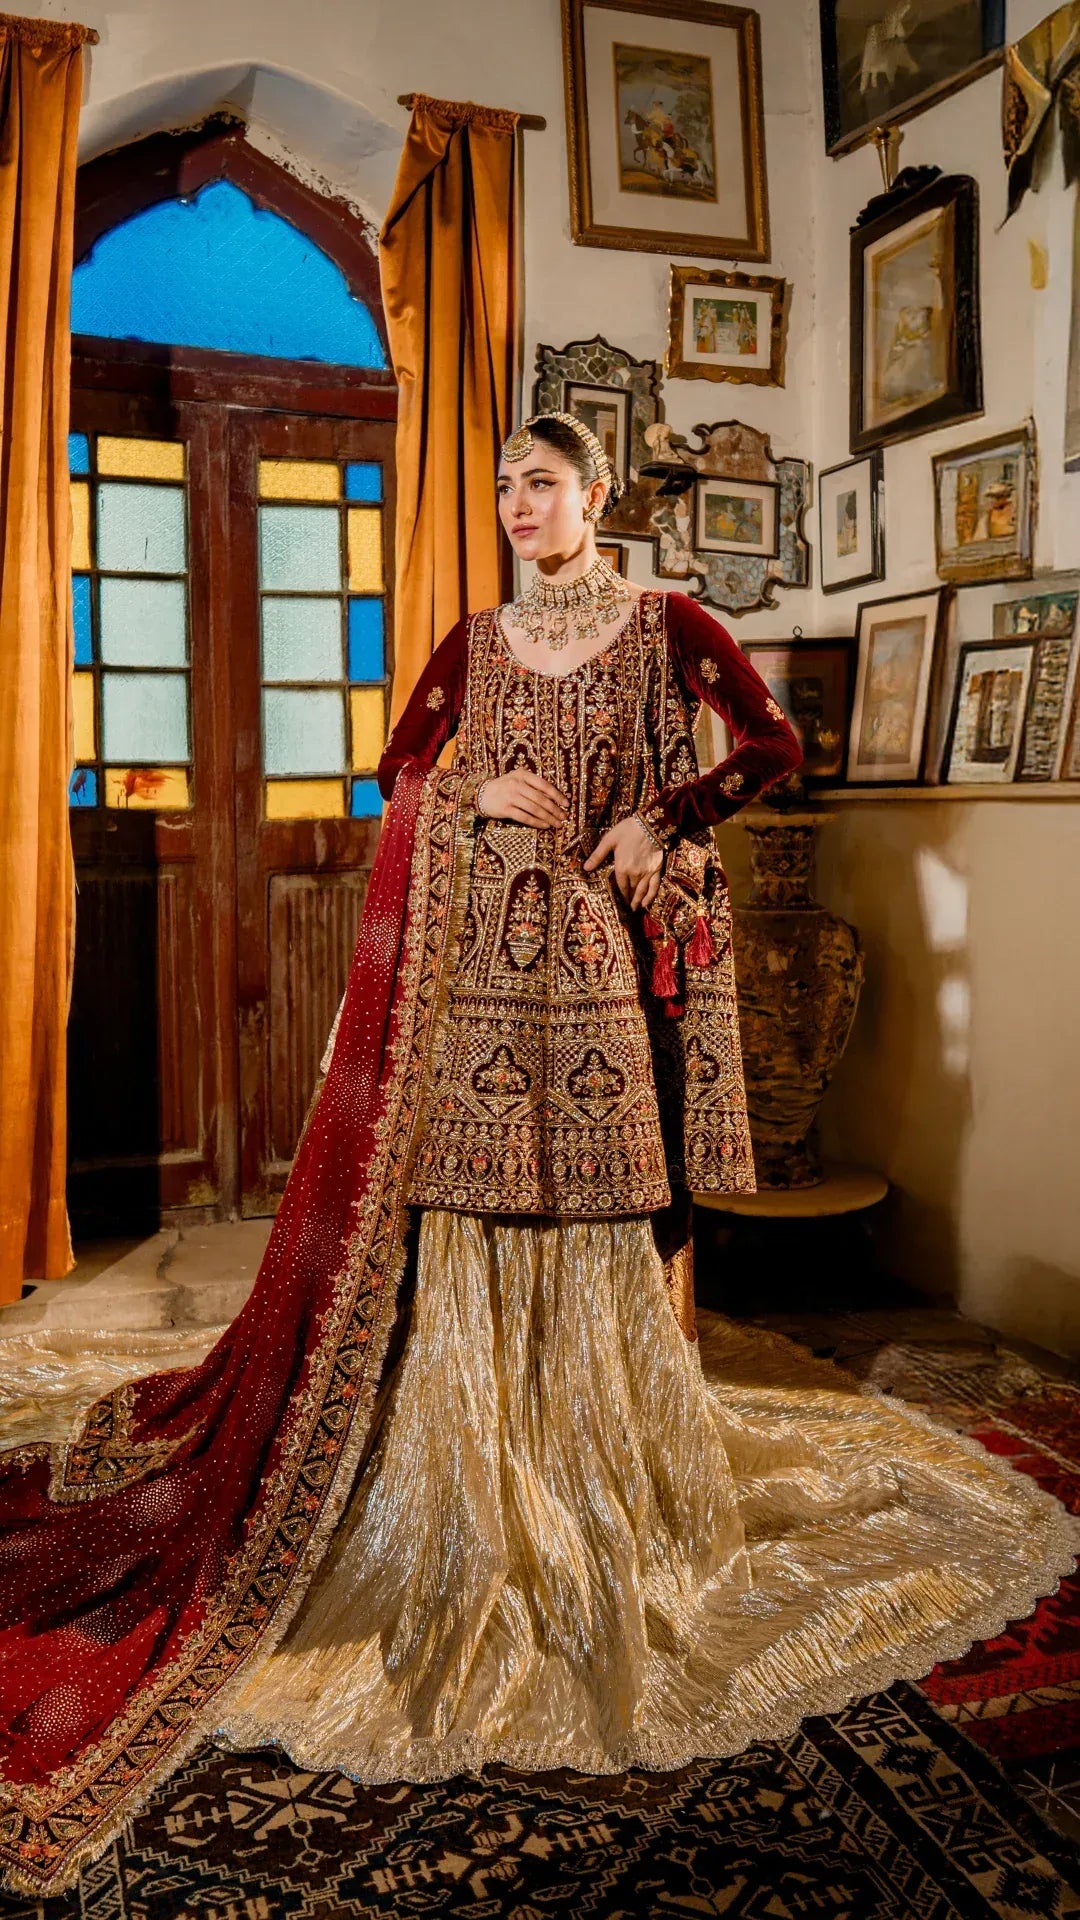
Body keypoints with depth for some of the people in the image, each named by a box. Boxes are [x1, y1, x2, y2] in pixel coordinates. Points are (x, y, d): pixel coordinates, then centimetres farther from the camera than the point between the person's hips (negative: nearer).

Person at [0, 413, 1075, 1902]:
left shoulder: (668, 627, 6)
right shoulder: (477, 644, 13)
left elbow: (773, 743, 0)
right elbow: (397, 775, 15)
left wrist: (660, 818, -12)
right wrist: (481, 797, -5)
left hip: (612, 952, -2)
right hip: (489, 950, 2)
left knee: (610, 1195, 0)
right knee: (482, 1194, 0)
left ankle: (624, 1476, 16)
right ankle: (486, 1488, 14)